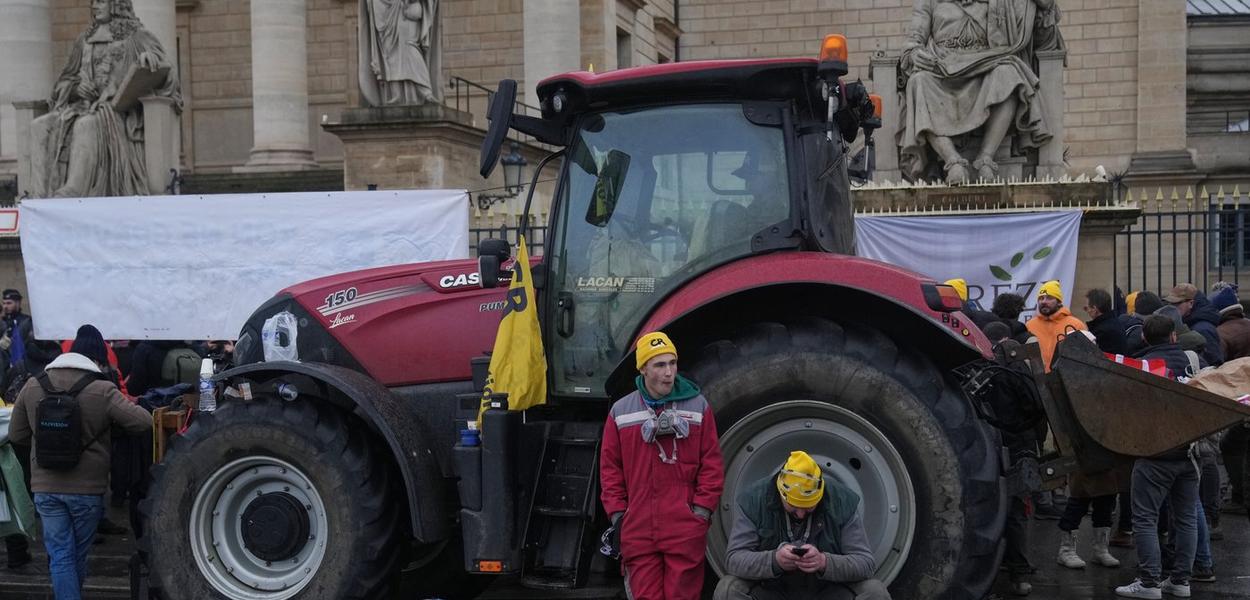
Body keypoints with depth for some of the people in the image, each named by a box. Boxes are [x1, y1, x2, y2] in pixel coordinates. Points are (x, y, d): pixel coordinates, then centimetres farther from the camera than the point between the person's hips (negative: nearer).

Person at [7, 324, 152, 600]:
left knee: (60, 556, 6)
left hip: (45, 488, 2)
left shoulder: (33, 386, 0)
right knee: (78, 554, 17)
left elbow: (16, 435, 9)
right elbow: (144, 422, -16)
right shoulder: (102, 391, -13)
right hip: (87, 487, -2)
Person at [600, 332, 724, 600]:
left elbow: (712, 464, 3)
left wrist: (701, 511, -2)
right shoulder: (620, 412, 8)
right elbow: (610, 467, 9)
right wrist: (617, 514, 3)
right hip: (637, 530, 1)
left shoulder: (698, 406, 4)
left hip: (686, 530, -1)